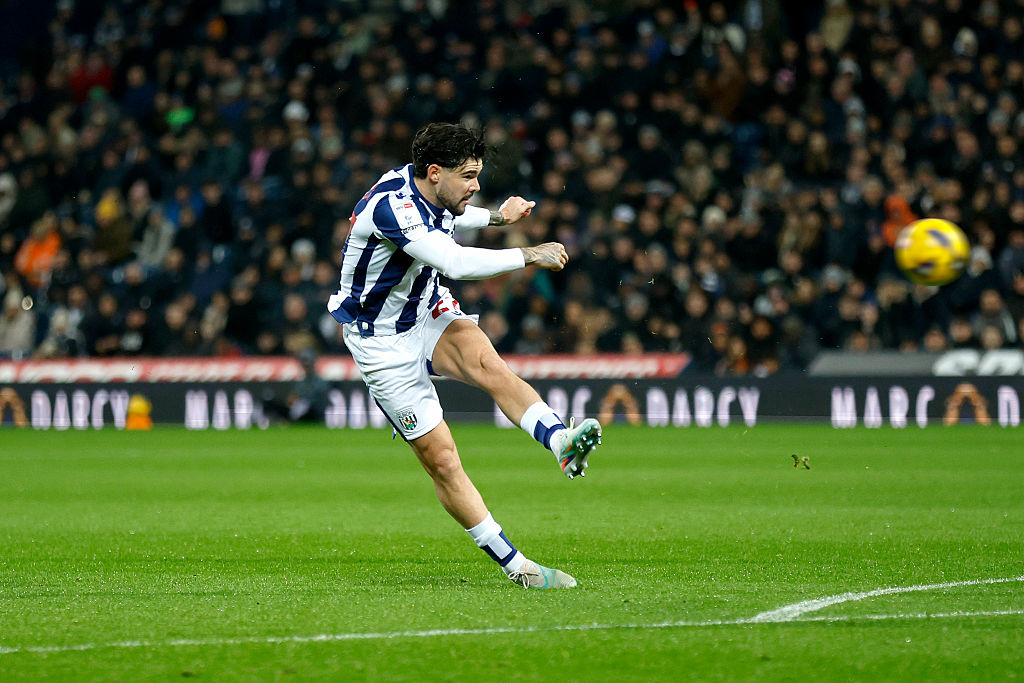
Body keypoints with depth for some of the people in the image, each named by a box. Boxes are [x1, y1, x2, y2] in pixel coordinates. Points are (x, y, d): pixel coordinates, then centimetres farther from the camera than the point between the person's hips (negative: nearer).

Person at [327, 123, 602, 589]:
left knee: (489, 365, -28)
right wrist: (529, 256, -32)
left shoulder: (433, 196, -1)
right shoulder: (389, 206, -29)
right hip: (384, 342, -6)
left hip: (430, 314, 6)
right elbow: (456, 262, -39)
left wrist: (497, 216, 31)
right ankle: (516, 566, -6)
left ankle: (562, 442, -52)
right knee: (440, 459, -10)